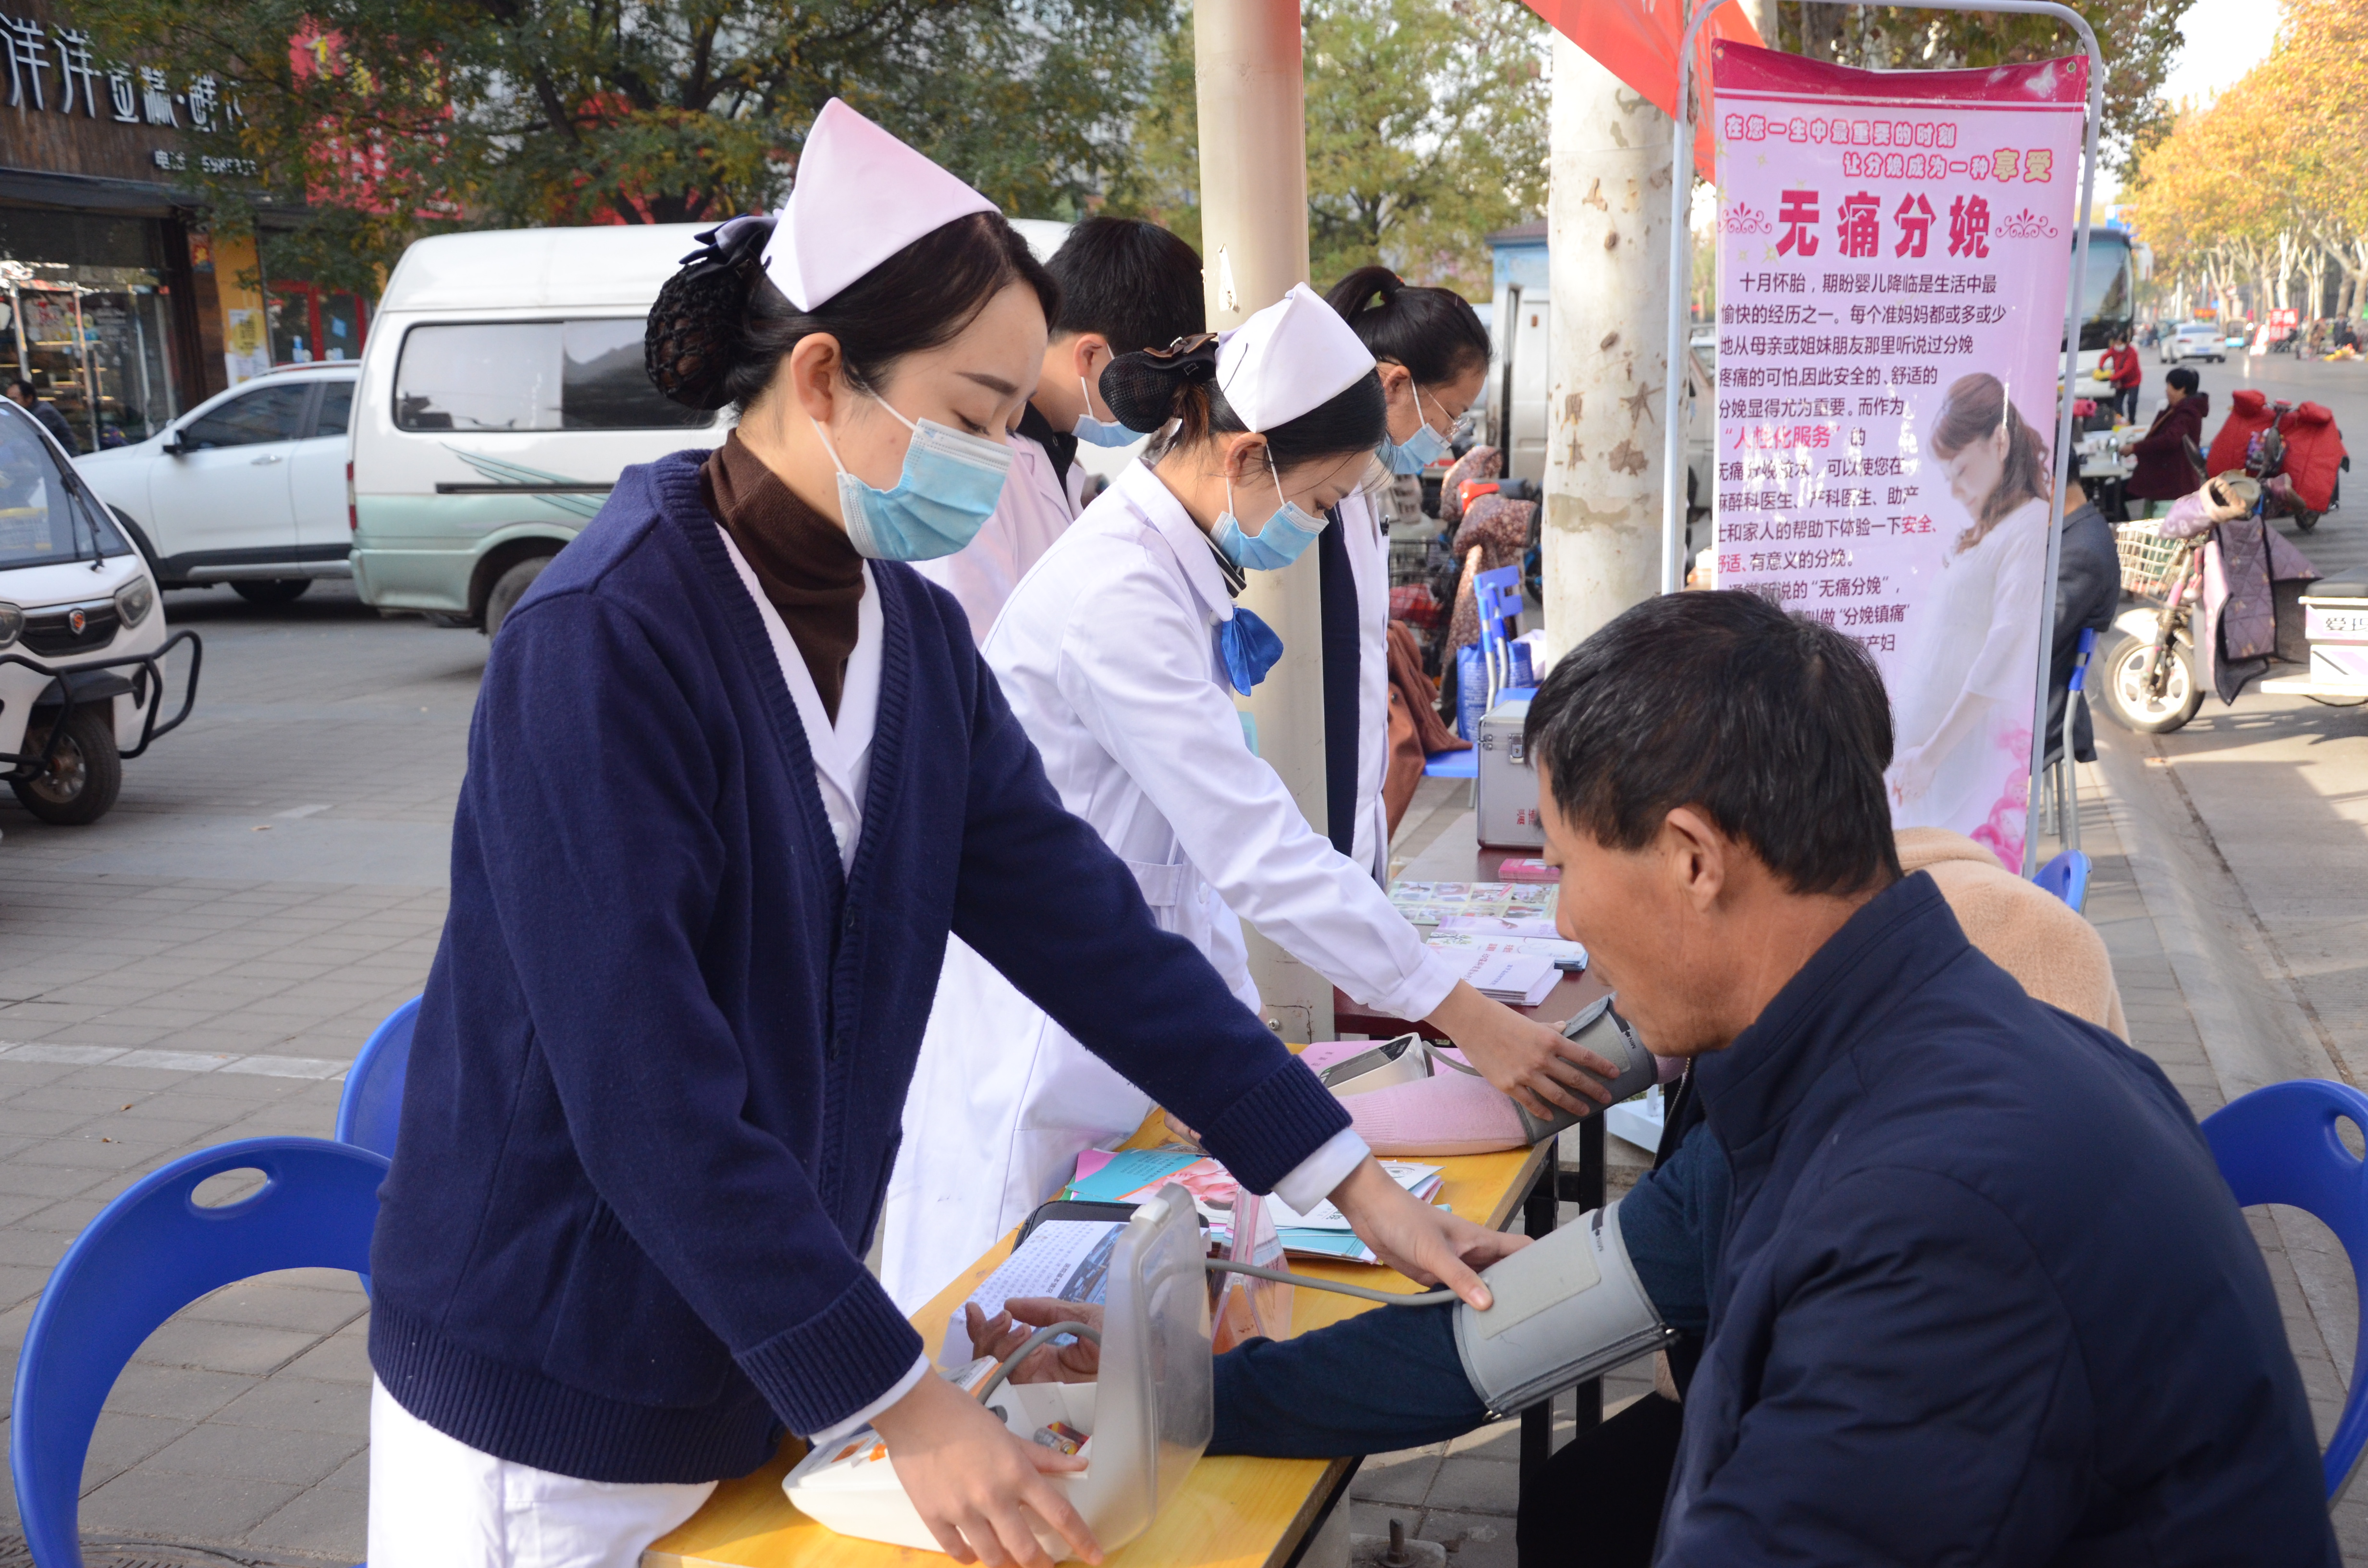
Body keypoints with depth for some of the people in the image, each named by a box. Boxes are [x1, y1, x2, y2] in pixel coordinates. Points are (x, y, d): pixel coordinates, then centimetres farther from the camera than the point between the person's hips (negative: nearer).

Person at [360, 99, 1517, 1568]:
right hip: (560, 1396, -6)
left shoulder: (919, 639, -1)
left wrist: (1355, 1182, -4)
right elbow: (650, 1104, -25)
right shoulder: (605, 644, -23)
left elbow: (1087, 924, -1)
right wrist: (899, 1402, -21)